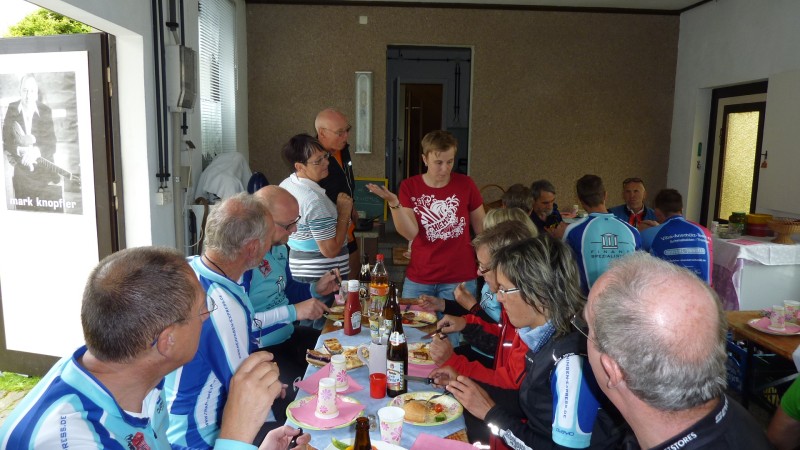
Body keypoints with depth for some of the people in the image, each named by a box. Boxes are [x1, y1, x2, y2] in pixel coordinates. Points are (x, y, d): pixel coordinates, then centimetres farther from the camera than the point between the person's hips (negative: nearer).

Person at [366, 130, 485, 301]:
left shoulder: (465, 184, -4)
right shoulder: (409, 187, -3)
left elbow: (482, 228, 6)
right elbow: (410, 233, -13)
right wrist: (394, 203, -26)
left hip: (460, 279, 0)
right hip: (418, 280, 1)